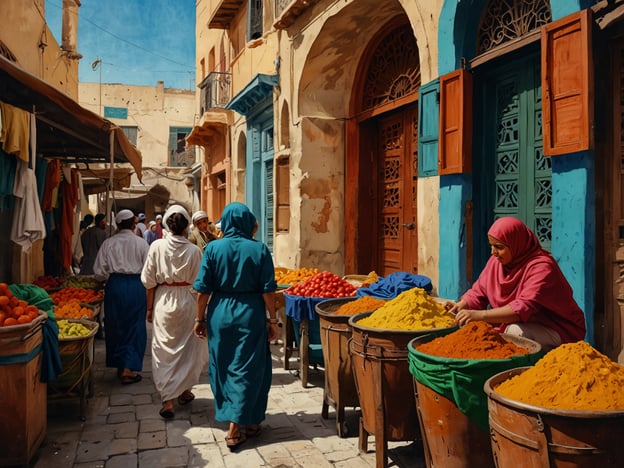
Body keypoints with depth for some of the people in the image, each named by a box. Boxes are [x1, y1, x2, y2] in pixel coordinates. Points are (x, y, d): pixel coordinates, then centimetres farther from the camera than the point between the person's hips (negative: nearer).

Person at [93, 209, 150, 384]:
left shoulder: (108, 243, 2)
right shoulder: (141, 243, -2)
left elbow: (99, 272, 1)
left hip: (115, 285, 2)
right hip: (136, 286, -2)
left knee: (115, 326, 14)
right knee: (134, 327, 6)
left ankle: (119, 366, 24)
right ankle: (128, 369, 3)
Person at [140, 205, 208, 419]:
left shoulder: (157, 246, -7)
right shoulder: (194, 250, -8)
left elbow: (149, 281, -4)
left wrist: (150, 308, 7)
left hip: (163, 302, 0)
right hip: (188, 302, 1)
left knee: (164, 349, 7)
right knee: (188, 348, 17)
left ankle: (168, 400, 5)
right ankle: (184, 390, 29)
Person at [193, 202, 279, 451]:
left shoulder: (213, 248, -4)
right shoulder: (259, 249, -6)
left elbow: (203, 289, -3)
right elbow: (268, 291, -7)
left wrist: (200, 319, 7)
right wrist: (272, 320, 3)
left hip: (220, 314, 2)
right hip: (250, 315, -1)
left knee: (222, 368, 17)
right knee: (247, 370, 9)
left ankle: (242, 421, 31)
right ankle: (236, 428, 12)